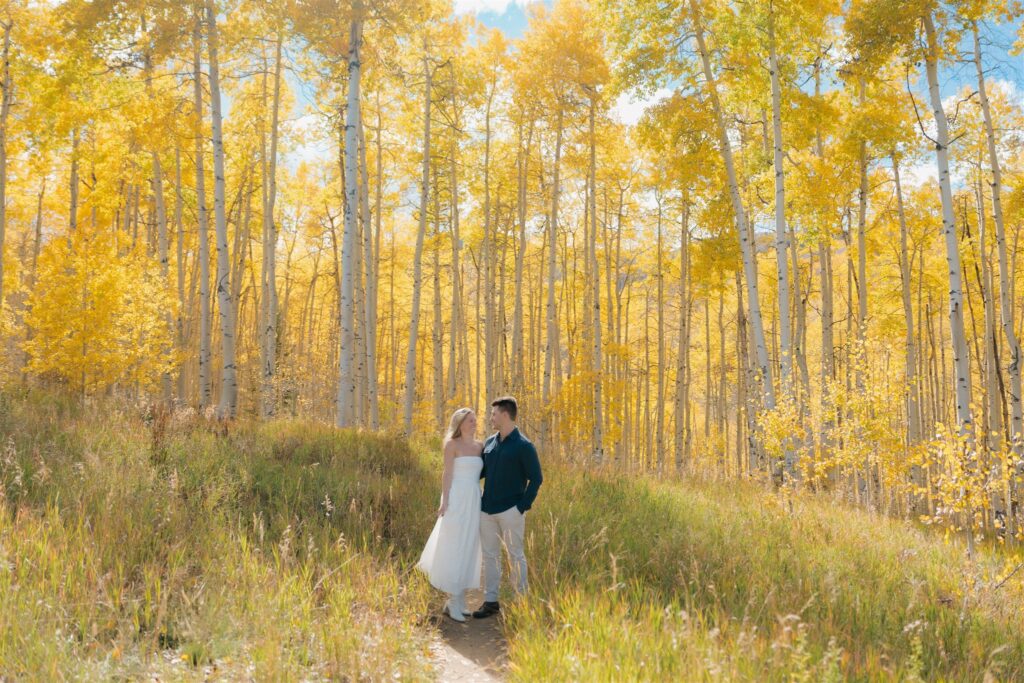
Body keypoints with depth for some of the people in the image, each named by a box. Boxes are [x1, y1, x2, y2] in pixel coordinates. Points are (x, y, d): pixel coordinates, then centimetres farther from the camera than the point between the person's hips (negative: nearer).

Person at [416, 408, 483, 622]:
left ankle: (459, 600, 16)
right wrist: (444, 501, -15)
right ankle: (453, 602, 1)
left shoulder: (480, 446, 14)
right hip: (457, 499, -6)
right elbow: (447, 474, -7)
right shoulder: (452, 444, -3)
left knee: (467, 549, 8)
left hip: (474, 501, 6)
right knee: (453, 549, -5)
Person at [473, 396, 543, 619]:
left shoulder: (523, 446, -9)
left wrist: (523, 506, -11)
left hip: (510, 511, -6)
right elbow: (481, 471, 18)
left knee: (515, 555, 4)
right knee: (490, 556, 9)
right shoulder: (489, 443, 9)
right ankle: (490, 601, 17)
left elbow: (536, 478, -8)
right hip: (487, 509, 6)